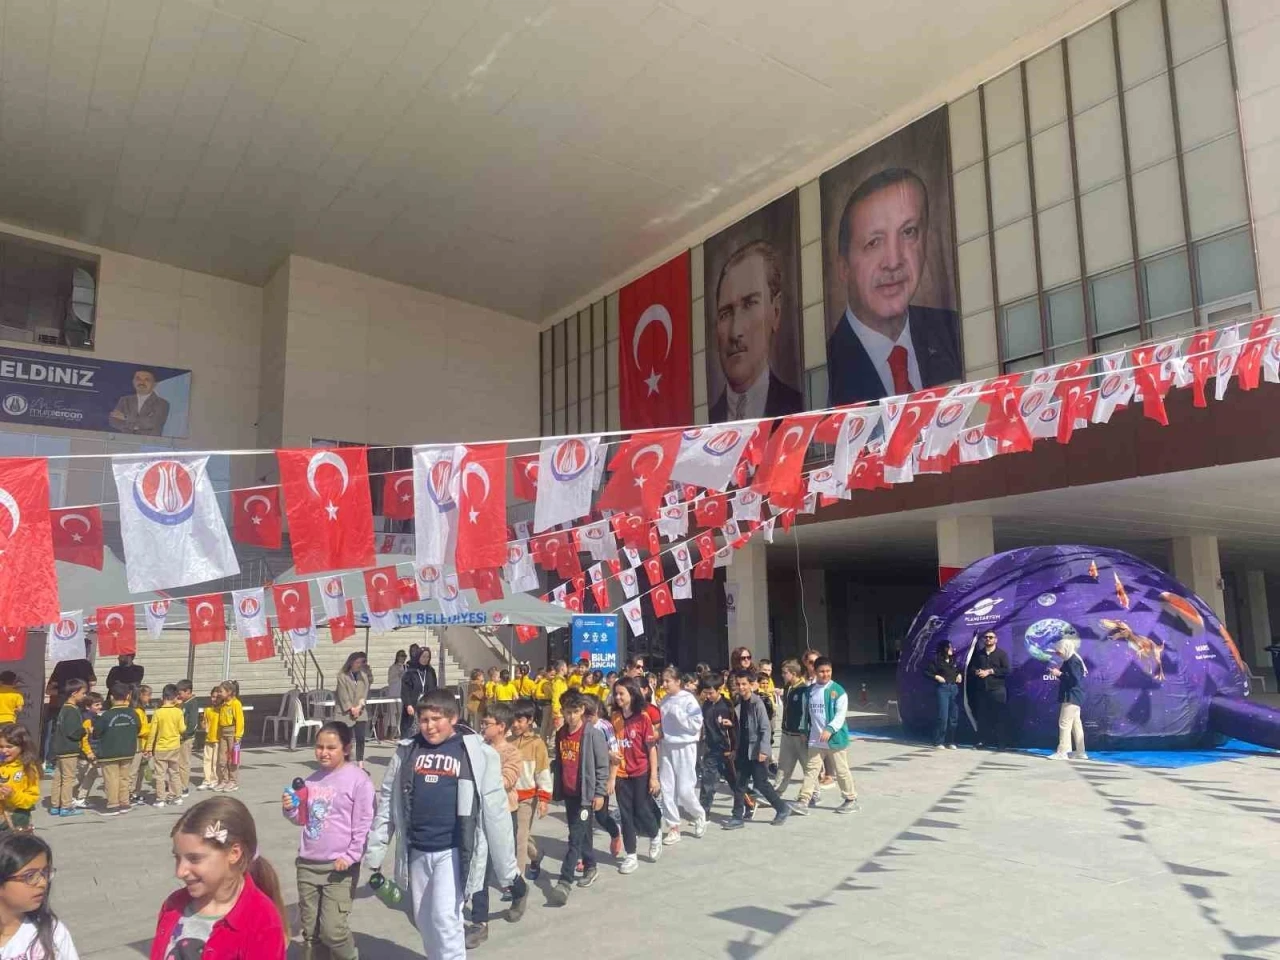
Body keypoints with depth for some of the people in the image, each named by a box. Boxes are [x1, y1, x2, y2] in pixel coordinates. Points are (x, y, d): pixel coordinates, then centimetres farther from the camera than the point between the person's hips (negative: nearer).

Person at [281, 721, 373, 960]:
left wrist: (350, 857, -15)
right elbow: (303, 818, 16)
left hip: (339, 866, -6)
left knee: (333, 930, -7)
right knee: (310, 930, 14)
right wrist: (290, 809, -4)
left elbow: (364, 824, -11)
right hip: (307, 864, 6)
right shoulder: (313, 780, 7)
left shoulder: (358, 779, -11)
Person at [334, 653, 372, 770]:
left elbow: (365, 692, 4)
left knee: (360, 738, -3)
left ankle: (360, 765, 0)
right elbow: (343, 695, -8)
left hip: (360, 711, 3)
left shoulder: (364, 675, 9)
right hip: (346, 712, -3)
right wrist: (351, 709, -13)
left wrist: (359, 706, -9)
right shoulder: (342, 676, -4)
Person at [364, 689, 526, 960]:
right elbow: (387, 801, 9)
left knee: (445, 920, -10)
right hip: (416, 852, 5)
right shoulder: (406, 751, 2)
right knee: (424, 921, 16)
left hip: (453, 851, -4)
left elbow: (495, 812, -7)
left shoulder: (477, 753, -9)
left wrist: (509, 870, -5)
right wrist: (374, 852, 8)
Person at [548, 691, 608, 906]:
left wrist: (599, 793, -11)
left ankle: (565, 882, -8)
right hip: (567, 792, 6)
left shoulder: (593, 734, -12)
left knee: (576, 837, -8)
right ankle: (590, 867, 34)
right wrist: (557, 790, 15)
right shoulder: (560, 734, 6)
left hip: (587, 792, -6)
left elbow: (603, 765, -9)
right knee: (581, 834, 17)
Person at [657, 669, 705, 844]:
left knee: (684, 789, -4)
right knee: (667, 789, 4)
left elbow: (696, 725, -16)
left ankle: (699, 815, 25)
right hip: (666, 747, 5)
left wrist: (676, 712, -19)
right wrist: (658, 741, 2)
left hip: (684, 747, -5)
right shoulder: (664, 701, 7)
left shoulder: (688, 699, -10)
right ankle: (673, 827, 15)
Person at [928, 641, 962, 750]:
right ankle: (938, 742, -5)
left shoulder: (954, 660, 16)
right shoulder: (937, 660, -1)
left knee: (954, 717, 3)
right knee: (943, 717, -11)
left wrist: (960, 675, 11)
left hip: (955, 689, 6)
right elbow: (926, 672, -3)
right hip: (943, 689, -6)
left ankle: (950, 742, 12)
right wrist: (936, 677, -15)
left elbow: (960, 670, 31)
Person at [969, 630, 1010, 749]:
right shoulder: (978, 653, 15)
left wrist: (990, 671, -13)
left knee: (998, 717, -3)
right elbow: (971, 668, 14)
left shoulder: (1001, 653, 3)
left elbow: (1006, 670, -7)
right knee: (981, 716, 4)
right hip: (981, 689, 4)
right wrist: (977, 672, -8)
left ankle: (1000, 742, 1)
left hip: (997, 690, -4)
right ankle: (982, 741, 10)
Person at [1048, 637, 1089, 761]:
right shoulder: (1070, 660, 14)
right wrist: (1058, 673, 8)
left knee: (1064, 723, -9)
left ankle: (1062, 752, -8)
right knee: (1075, 724, 12)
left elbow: (1074, 680, -23)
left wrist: (1059, 674, -20)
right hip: (1072, 697, 10)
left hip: (1072, 697, -10)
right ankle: (1080, 752, 17)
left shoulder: (1073, 661, -17)